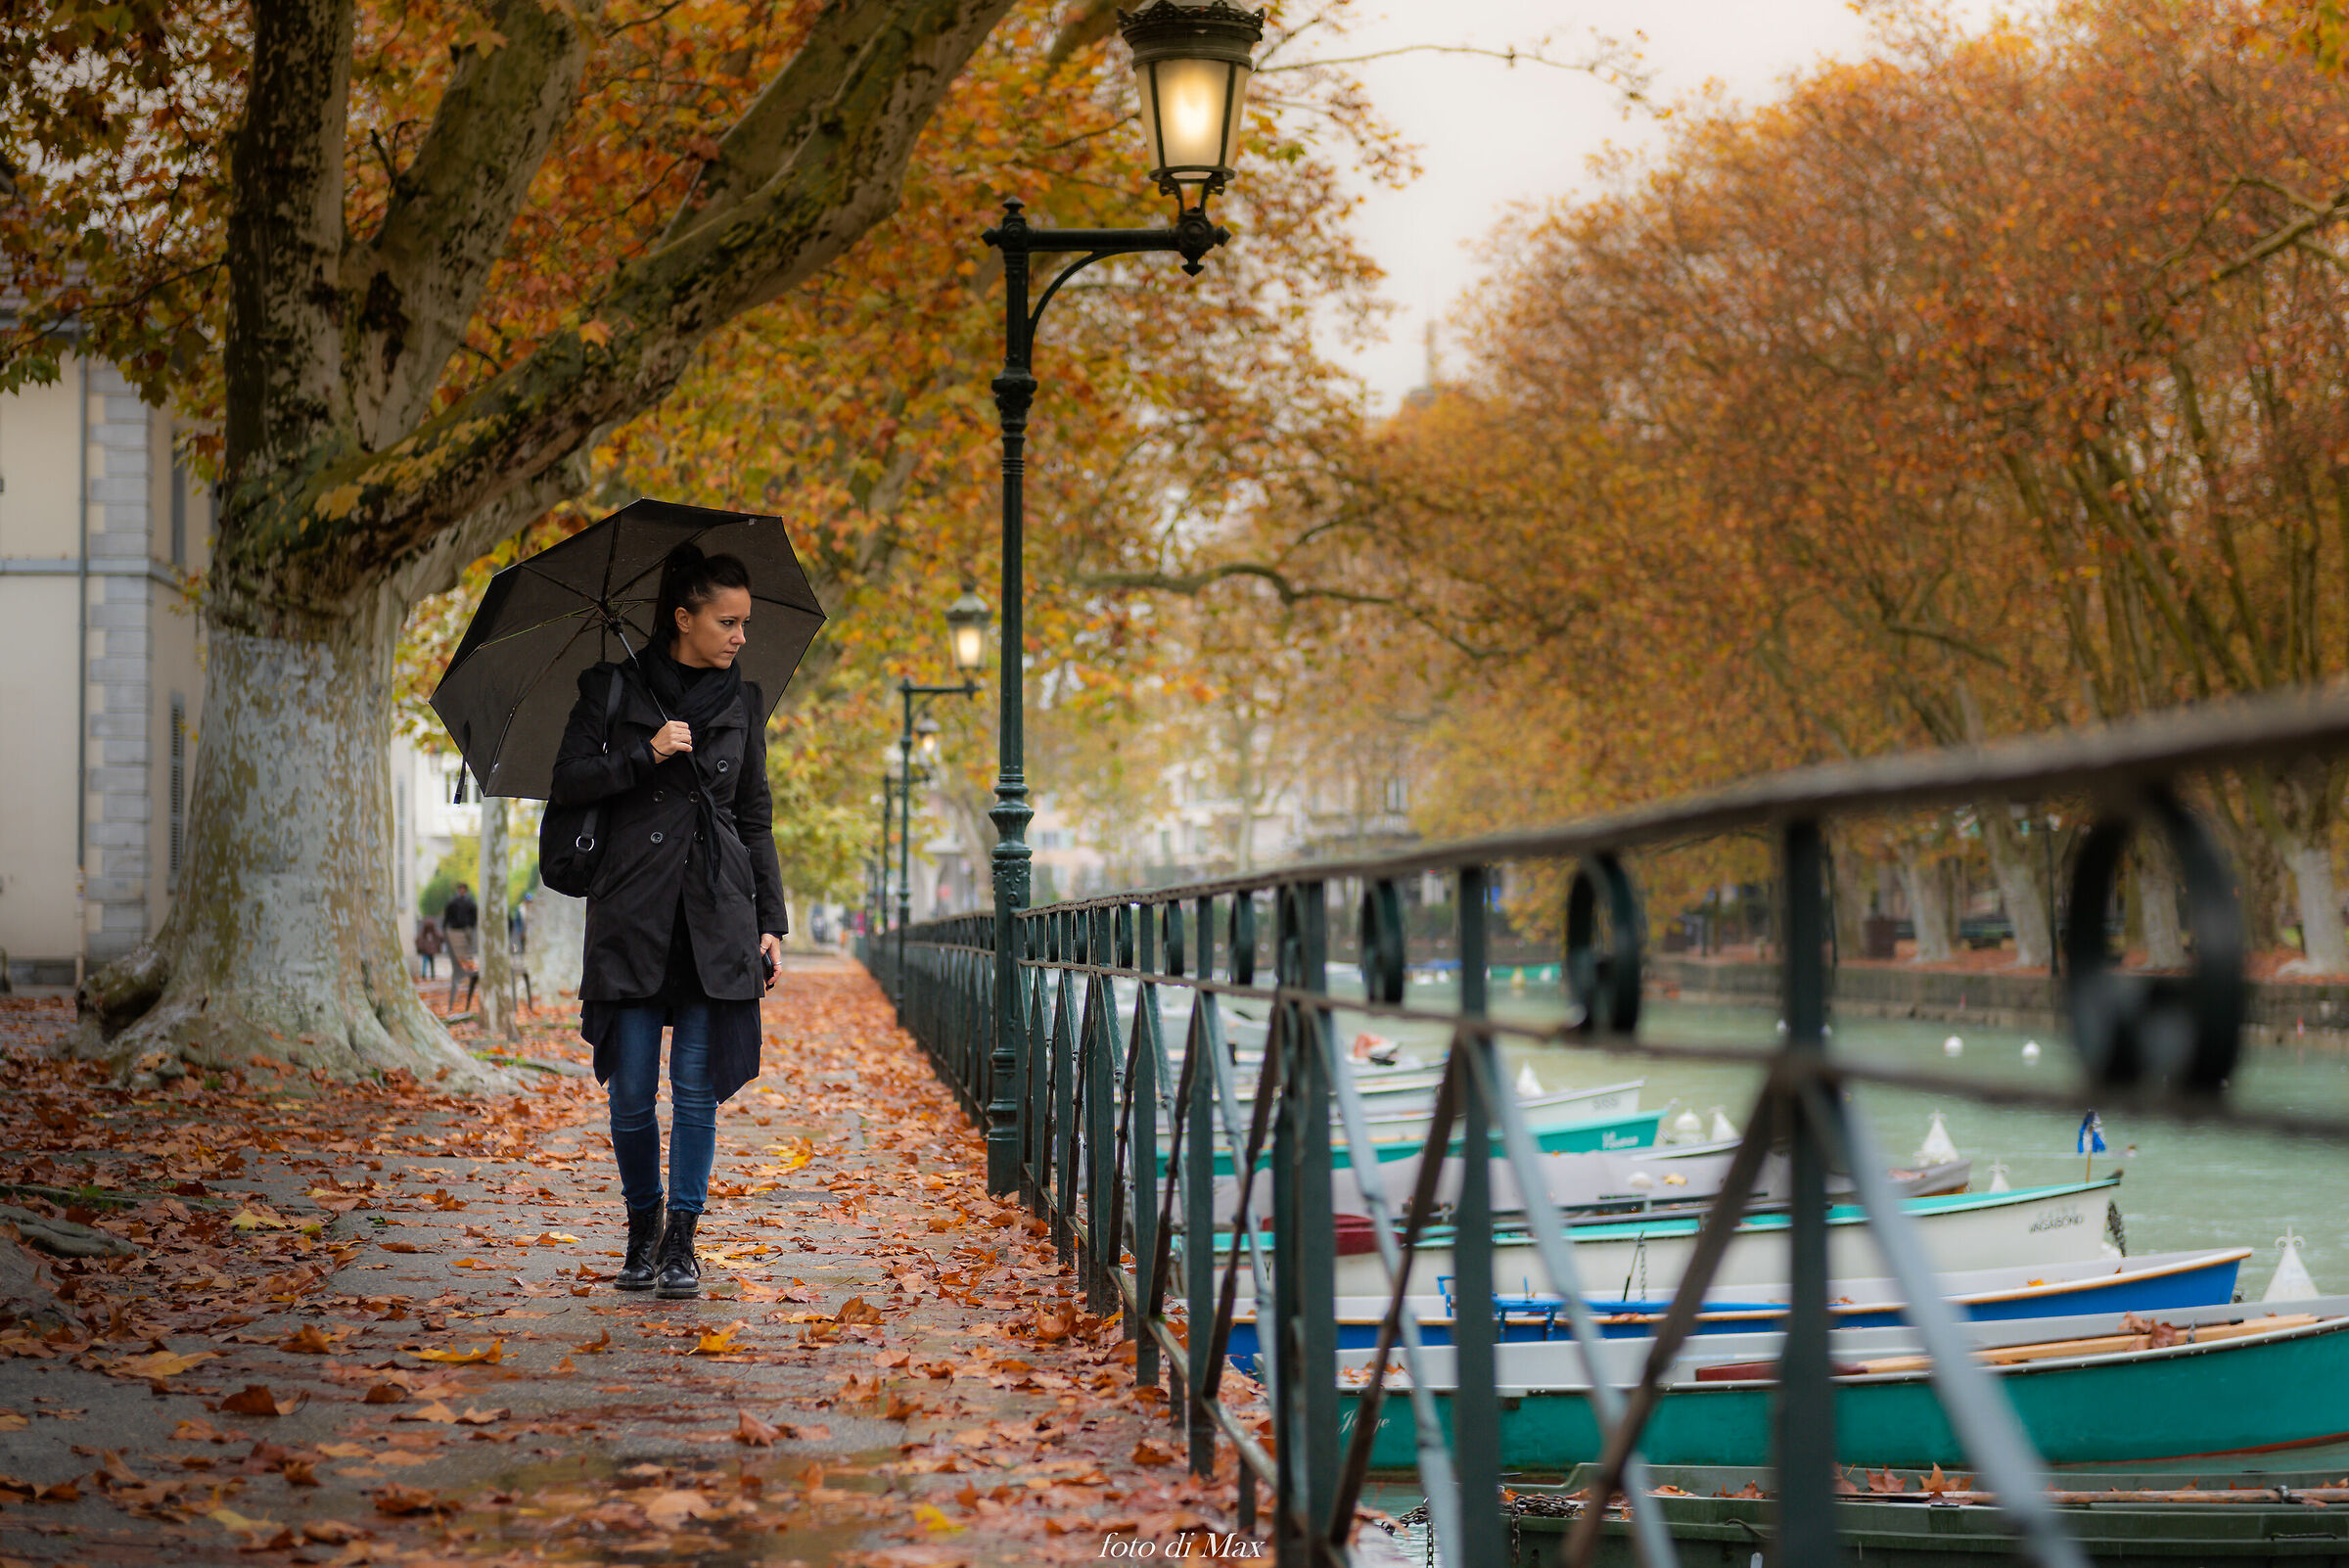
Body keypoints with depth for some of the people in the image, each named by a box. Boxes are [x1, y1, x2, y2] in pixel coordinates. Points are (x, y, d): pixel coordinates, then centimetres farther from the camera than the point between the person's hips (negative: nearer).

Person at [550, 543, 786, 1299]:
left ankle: (682, 1239, 6)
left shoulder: (743, 701, 11)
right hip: (631, 910, -1)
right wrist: (645, 755, -13)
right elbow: (567, 782, 0)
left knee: (697, 1085, -1)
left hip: (716, 911, 2)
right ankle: (642, 1228, 19)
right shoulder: (612, 688, 4)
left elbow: (757, 819, 13)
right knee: (631, 1089, 1)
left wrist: (770, 923, 8)